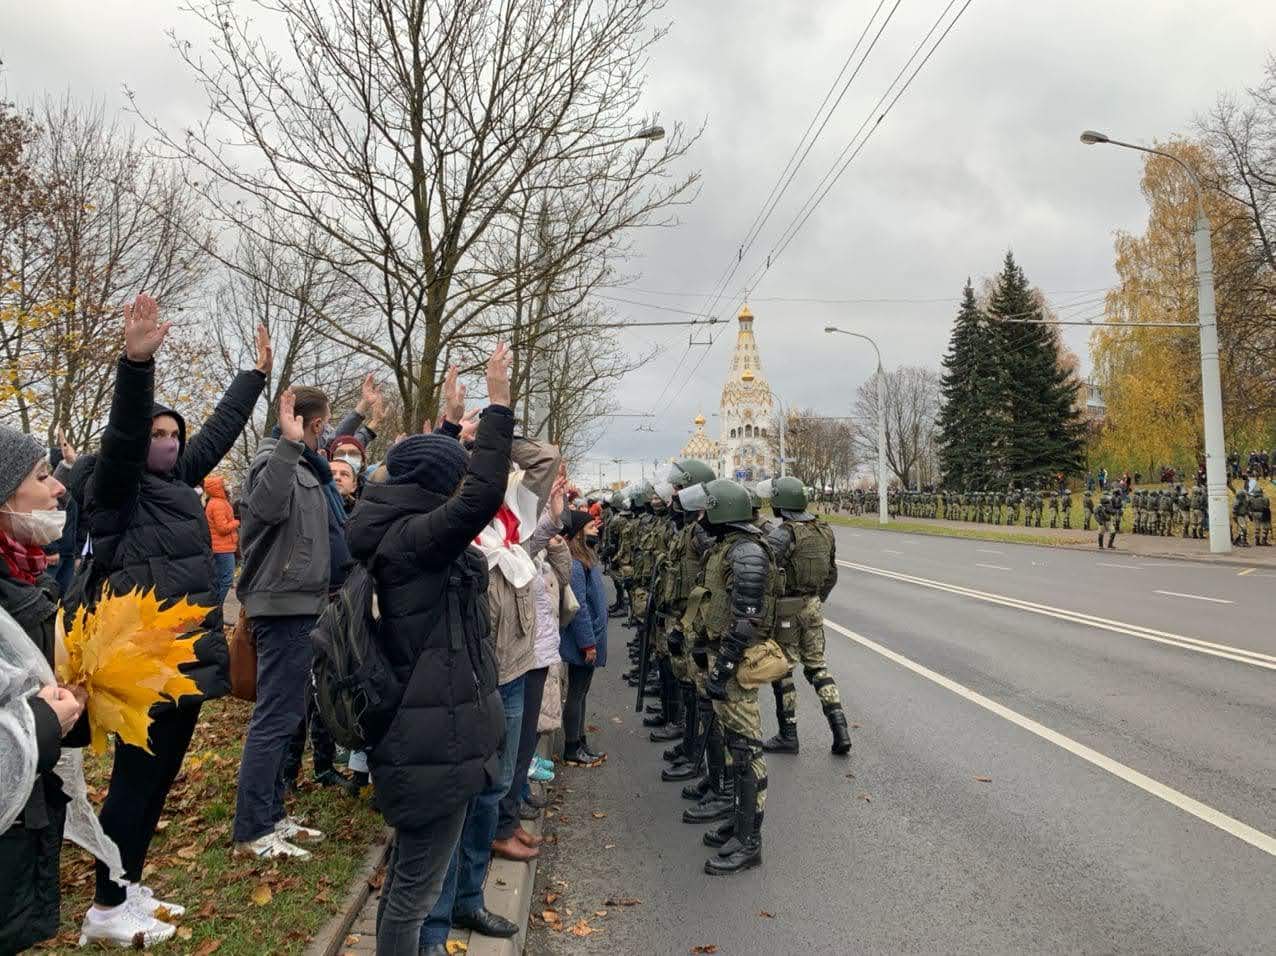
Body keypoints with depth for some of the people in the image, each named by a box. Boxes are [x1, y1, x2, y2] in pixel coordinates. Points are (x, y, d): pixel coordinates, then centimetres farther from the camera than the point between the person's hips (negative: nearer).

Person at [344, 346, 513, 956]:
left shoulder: (401, 536, 8)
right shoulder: (411, 541, -20)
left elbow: (437, 477, 27)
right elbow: (481, 497, -34)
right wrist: (498, 407, -26)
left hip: (422, 735, 10)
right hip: (435, 743, -10)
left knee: (409, 872, 25)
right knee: (417, 885, 3)